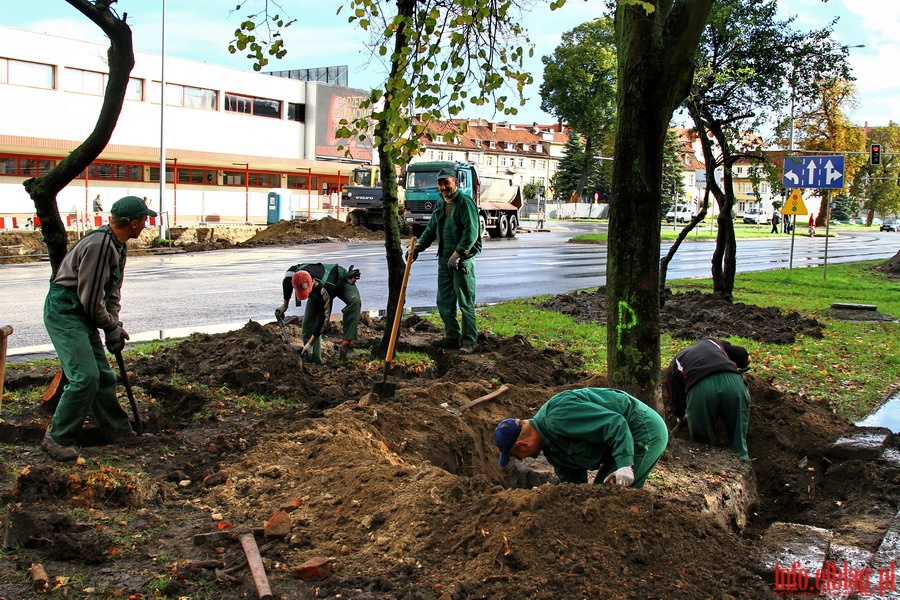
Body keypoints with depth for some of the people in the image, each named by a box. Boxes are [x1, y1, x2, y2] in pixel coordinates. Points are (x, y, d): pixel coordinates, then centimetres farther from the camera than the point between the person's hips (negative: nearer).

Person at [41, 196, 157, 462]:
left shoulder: (118, 245, 9)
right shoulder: (98, 245, -23)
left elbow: (112, 291, 17)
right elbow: (91, 299, -21)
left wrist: (114, 325, 6)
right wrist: (112, 327, -7)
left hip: (82, 315, 10)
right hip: (64, 312, -10)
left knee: (104, 376, 12)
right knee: (85, 376, -16)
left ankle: (119, 432, 23)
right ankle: (57, 438, -5)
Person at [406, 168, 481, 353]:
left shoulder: (465, 202, -12)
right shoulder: (440, 203, 14)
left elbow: (471, 232, -20)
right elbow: (431, 228, 19)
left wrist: (457, 254, -24)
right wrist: (418, 246, 5)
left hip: (462, 259, -8)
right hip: (444, 258, 8)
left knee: (465, 303, -3)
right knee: (444, 301, 12)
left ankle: (469, 341, 4)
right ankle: (452, 336, 22)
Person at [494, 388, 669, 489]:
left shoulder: (560, 416, -26)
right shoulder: (550, 446, 8)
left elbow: (615, 423, -31)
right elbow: (573, 481, 14)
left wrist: (625, 465, -37)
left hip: (645, 431, -11)